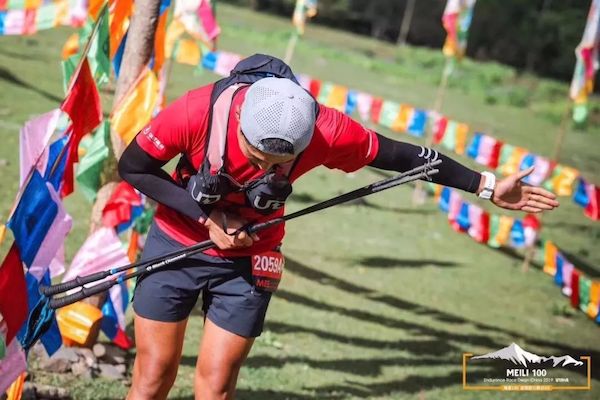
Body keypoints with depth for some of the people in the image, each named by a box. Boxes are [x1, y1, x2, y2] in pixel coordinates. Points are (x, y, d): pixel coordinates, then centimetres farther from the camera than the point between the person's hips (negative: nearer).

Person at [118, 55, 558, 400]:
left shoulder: (324, 129, -24)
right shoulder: (200, 110, -28)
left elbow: (398, 155, -10)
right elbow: (133, 166, -14)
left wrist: (486, 185, -3)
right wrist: (207, 216, -20)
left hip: (247, 261, 1)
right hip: (176, 244, -1)